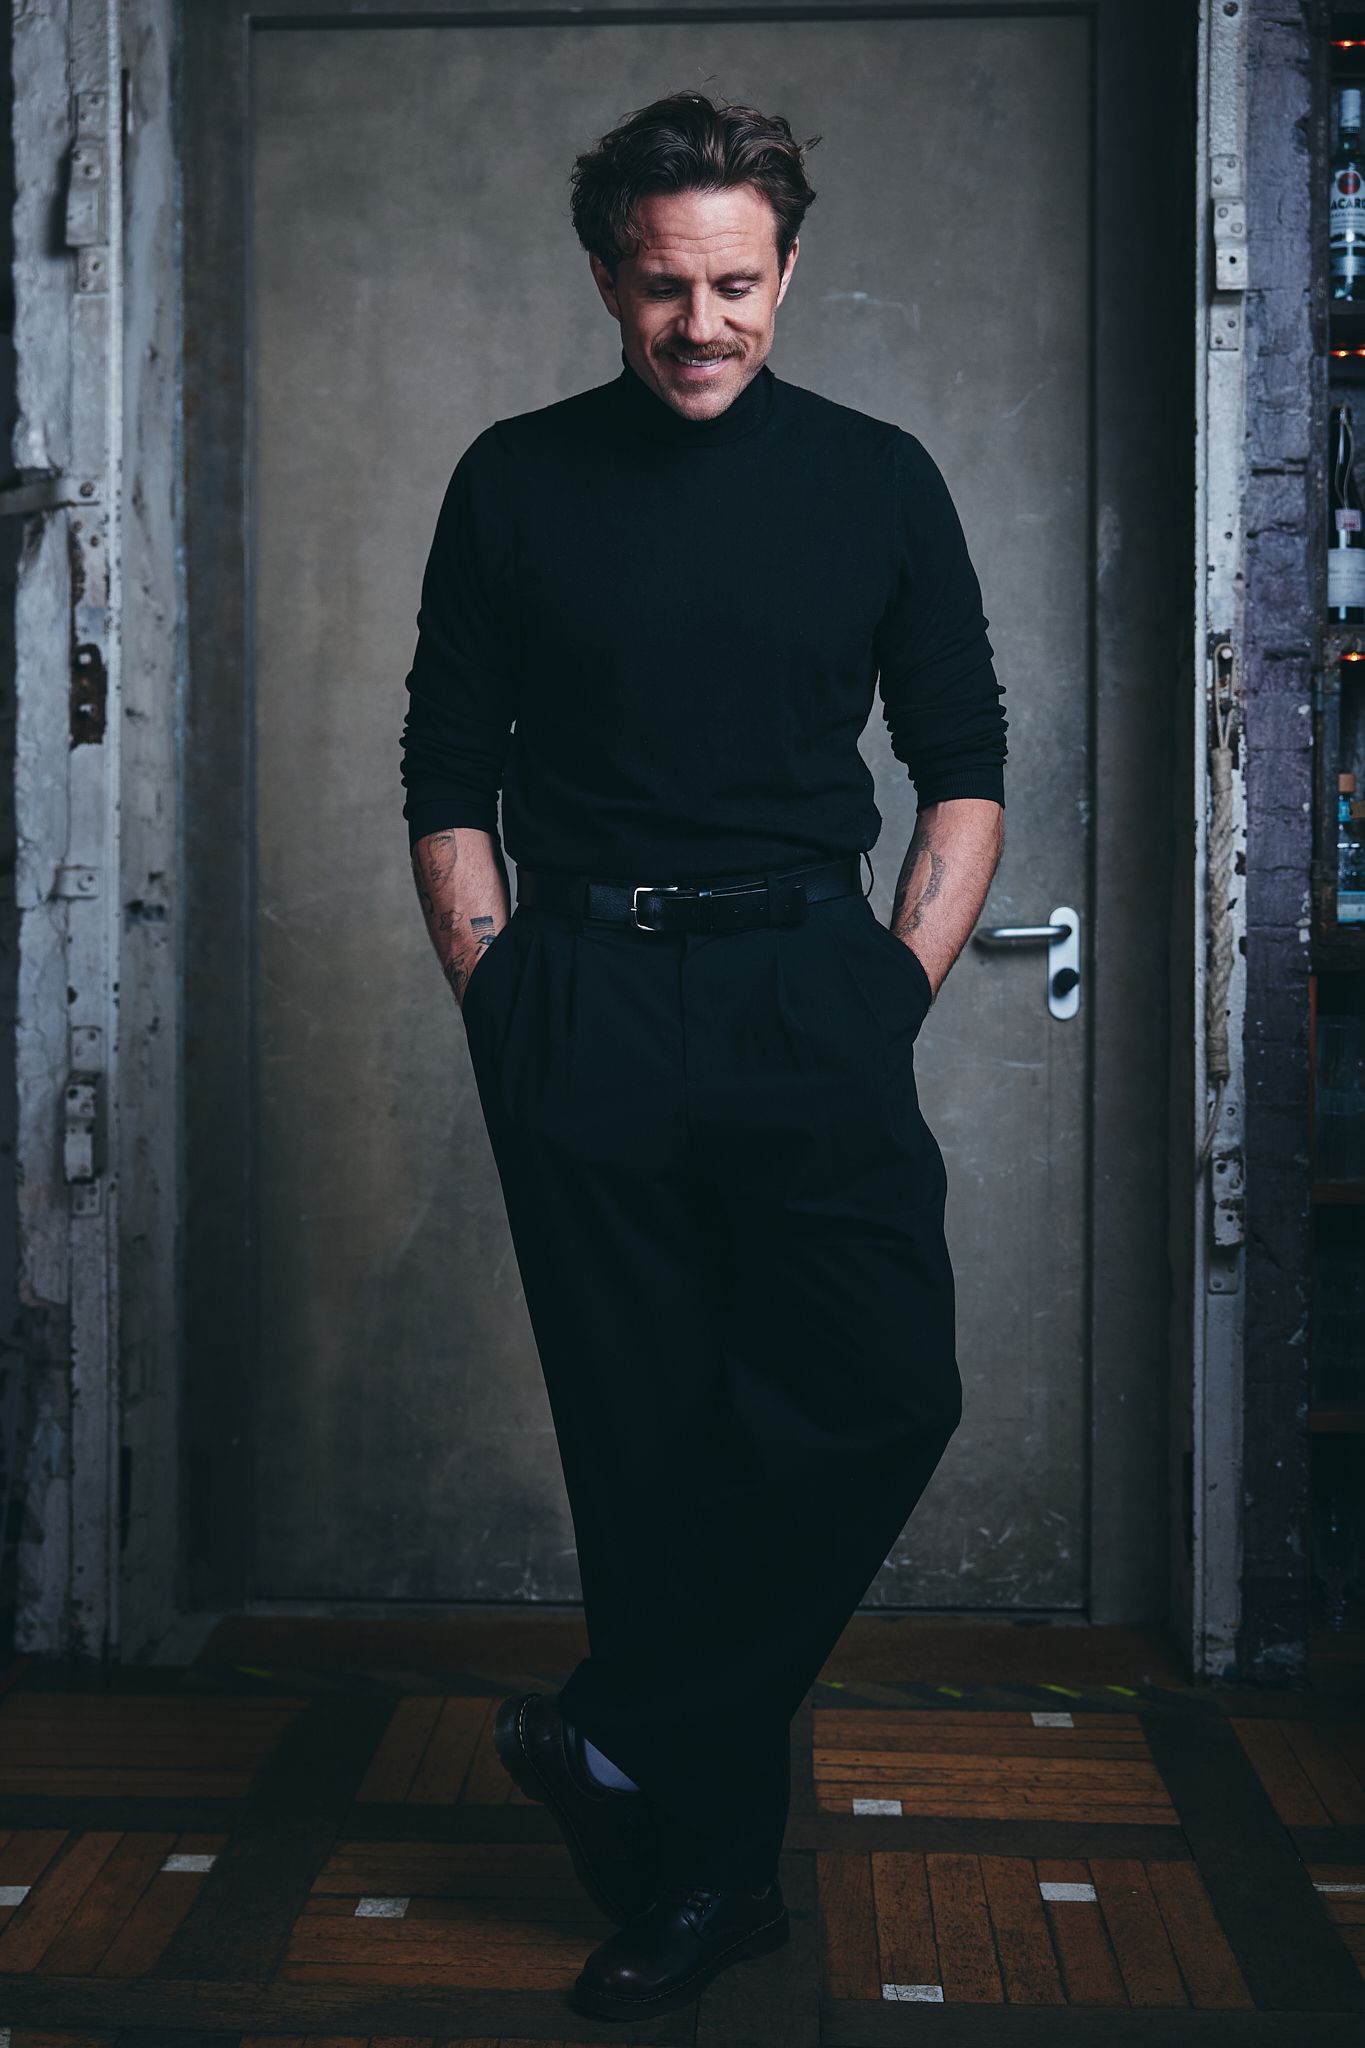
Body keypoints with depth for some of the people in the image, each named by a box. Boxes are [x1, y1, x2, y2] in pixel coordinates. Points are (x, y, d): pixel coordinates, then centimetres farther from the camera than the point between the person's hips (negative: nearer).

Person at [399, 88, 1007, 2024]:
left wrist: (899, 984, -1)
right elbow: (447, 773, 8)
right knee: (647, 1435, 3)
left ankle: (621, 1738, 2)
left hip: (806, 990, 1)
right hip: (584, 996, 0)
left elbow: (965, 766, 10)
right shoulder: (518, 481, 7)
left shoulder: (877, 478, 8)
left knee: (884, 1388, -14)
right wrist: (502, 997, -1)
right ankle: (704, 1867, 15)